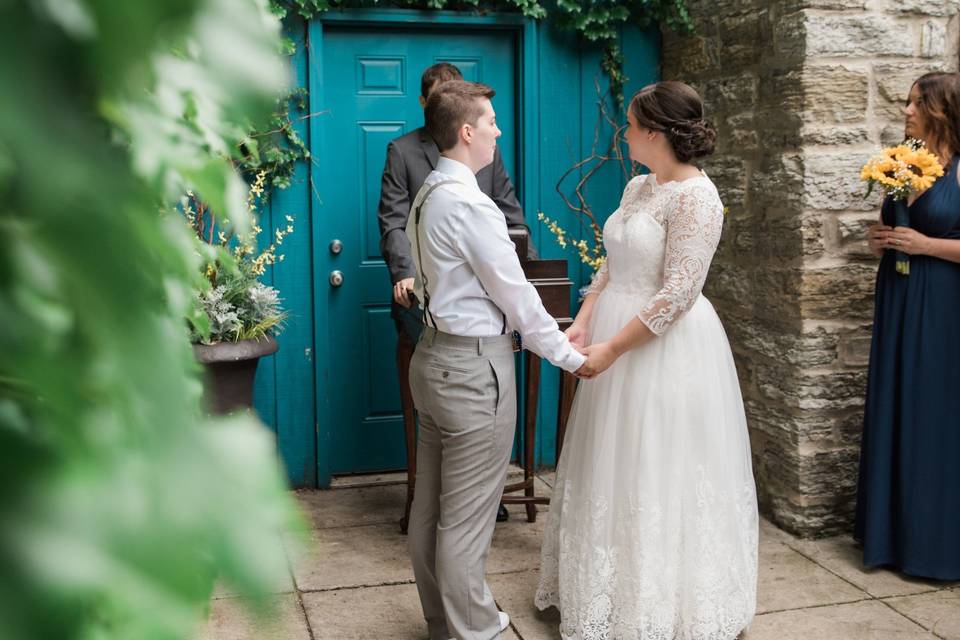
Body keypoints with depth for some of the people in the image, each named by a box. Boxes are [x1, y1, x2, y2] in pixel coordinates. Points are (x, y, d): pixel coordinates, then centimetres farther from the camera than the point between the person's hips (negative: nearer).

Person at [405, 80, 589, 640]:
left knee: (432, 505, 17)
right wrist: (568, 355, -5)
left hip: (436, 356, 10)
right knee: (467, 517, 0)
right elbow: (514, 292, -15)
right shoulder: (468, 202, -19)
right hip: (473, 366, -10)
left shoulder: (429, 194, 11)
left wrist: (503, 330, 15)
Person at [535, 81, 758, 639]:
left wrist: (612, 348, -20)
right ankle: (612, 588, 33)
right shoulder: (637, 187, 9)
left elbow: (678, 294, -22)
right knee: (613, 472, 17)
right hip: (617, 336, 9)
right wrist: (582, 324, -1)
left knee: (657, 476, 2)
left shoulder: (695, 196, -18)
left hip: (666, 347, -9)